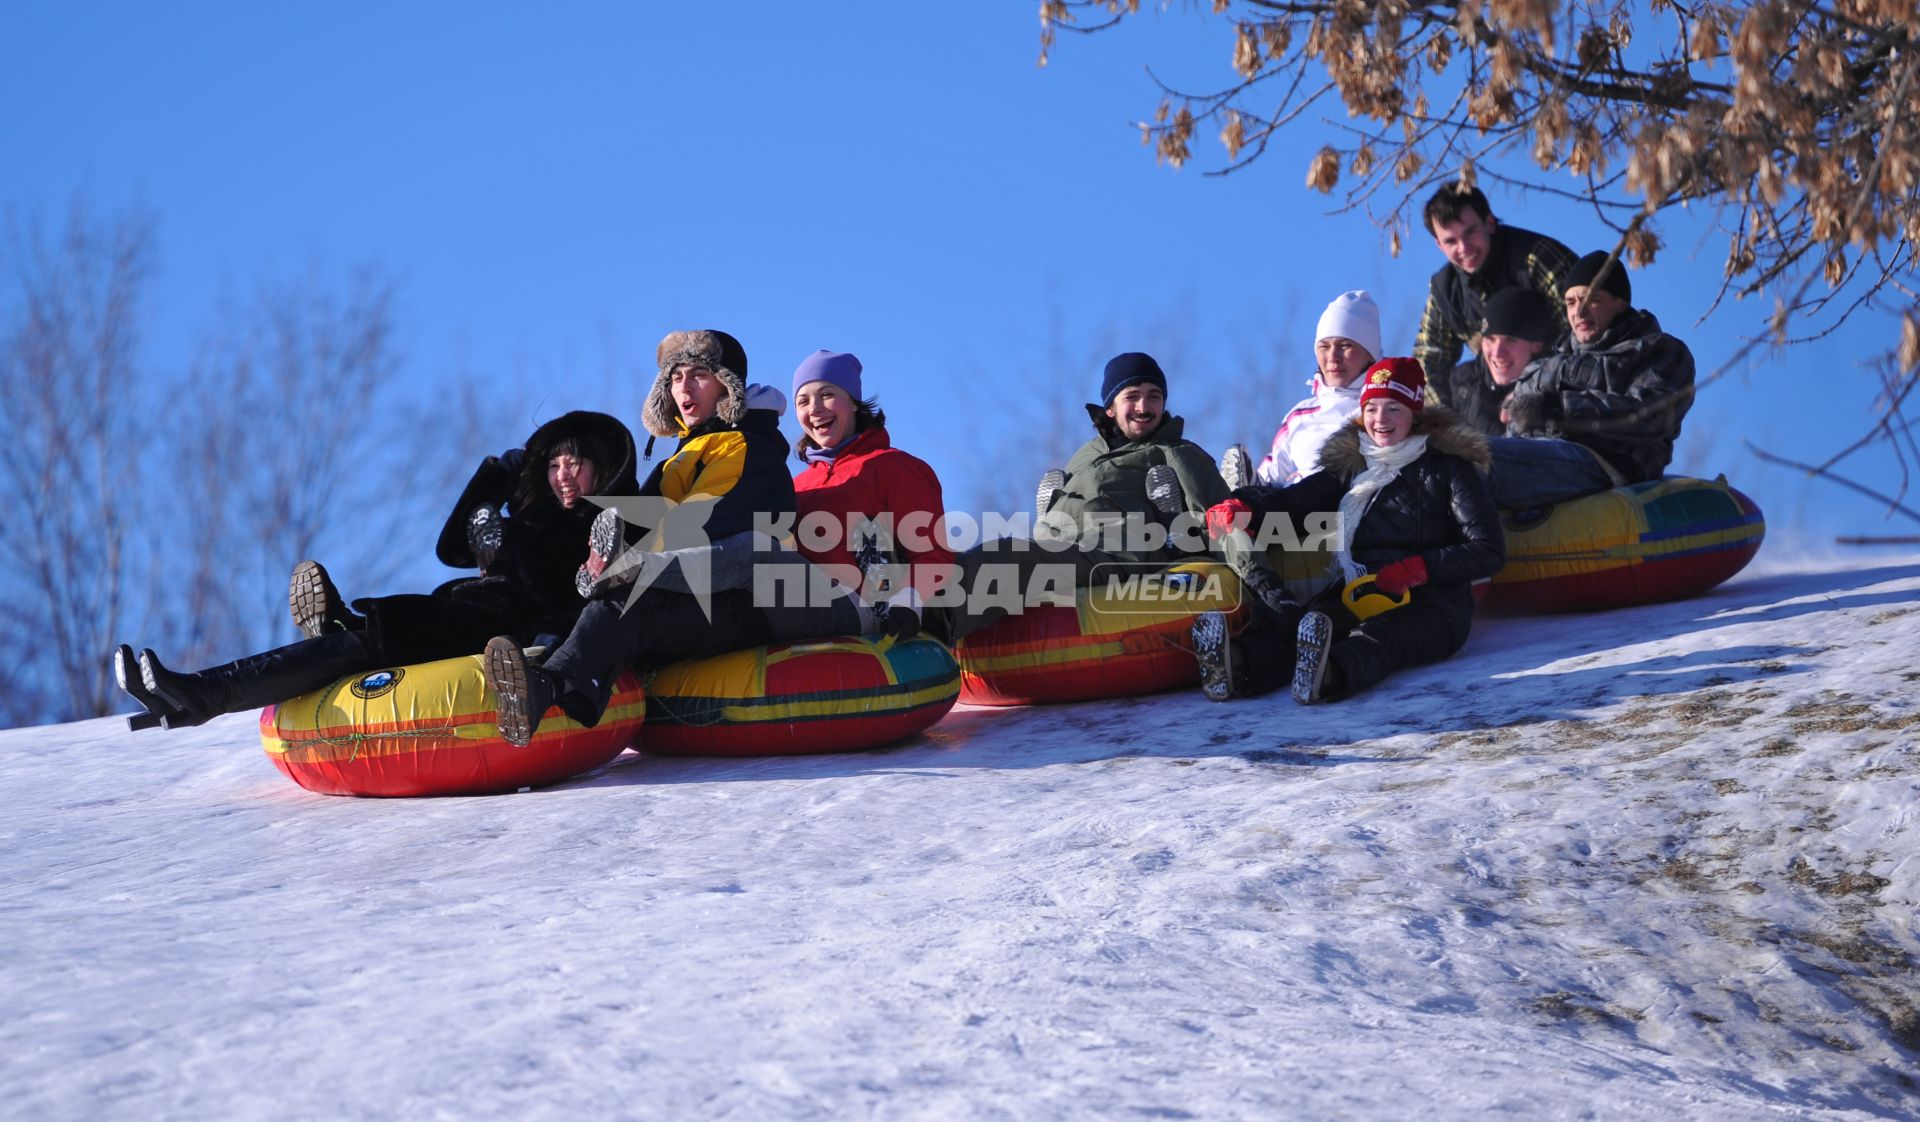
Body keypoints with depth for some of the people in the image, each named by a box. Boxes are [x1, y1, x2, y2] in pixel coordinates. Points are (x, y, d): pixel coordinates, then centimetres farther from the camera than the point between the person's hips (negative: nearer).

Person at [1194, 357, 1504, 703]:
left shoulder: (1447, 466, 5)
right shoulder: (1350, 464, 19)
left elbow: (1489, 551, -2)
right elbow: (1292, 501, 4)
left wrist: (1418, 569, -15)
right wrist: (1244, 507, -17)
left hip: (1431, 607, -4)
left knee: (1373, 637, -39)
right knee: (1290, 621, -30)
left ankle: (1328, 673, -71)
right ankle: (1236, 666, -60)